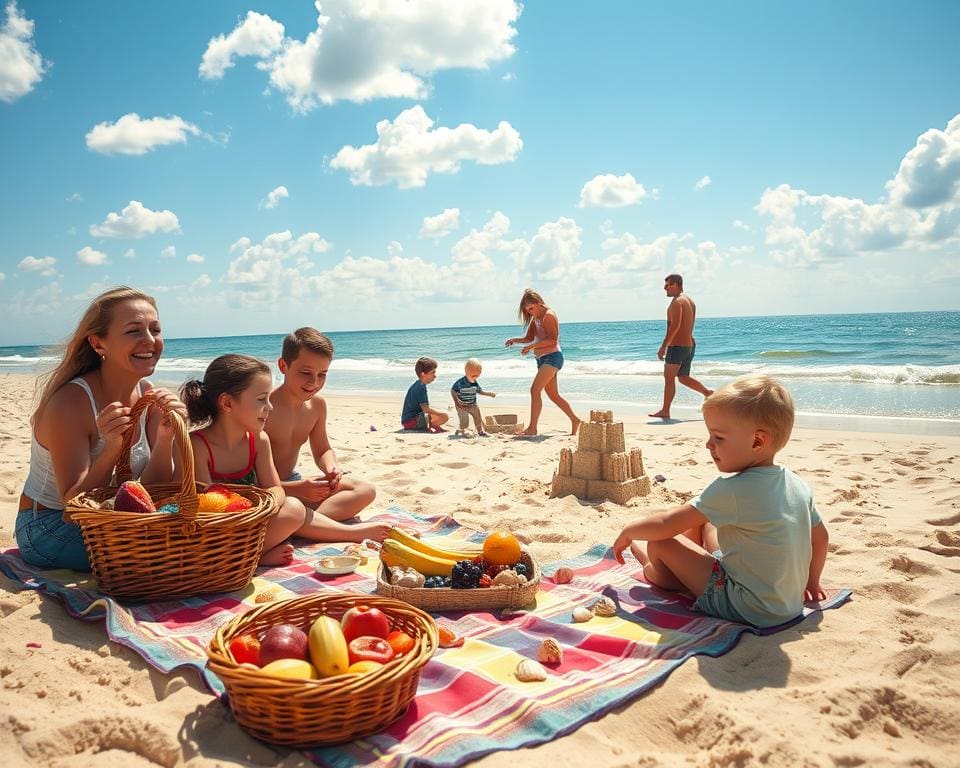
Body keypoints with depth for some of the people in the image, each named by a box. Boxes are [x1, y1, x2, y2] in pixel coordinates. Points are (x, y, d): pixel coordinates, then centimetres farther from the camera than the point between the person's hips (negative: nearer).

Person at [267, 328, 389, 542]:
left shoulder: (317, 404, 1)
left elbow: (322, 451, 13)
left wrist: (331, 468, -12)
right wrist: (297, 489, -32)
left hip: (294, 483, 8)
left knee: (365, 490, -1)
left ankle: (314, 520, -24)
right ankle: (358, 533, -27)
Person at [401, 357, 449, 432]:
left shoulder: (418, 385, 15)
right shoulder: (421, 387, -16)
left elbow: (425, 408, 18)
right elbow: (425, 409, -22)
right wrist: (442, 413, -14)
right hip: (411, 421, -11)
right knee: (445, 416, -21)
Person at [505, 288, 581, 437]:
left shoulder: (549, 315, -12)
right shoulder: (535, 318, 15)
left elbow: (552, 340, -22)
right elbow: (529, 337, 13)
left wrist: (531, 346, -27)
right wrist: (514, 340, -5)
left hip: (552, 357, -10)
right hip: (542, 359, 10)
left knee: (535, 390, -18)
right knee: (553, 395, 14)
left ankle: (532, 427, -18)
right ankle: (575, 420, 26)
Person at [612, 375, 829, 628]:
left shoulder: (731, 490, -24)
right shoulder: (797, 484, -1)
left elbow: (665, 525, -17)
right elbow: (820, 537, 13)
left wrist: (628, 531, 1)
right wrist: (811, 582, 29)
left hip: (749, 610, -9)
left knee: (660, 544, -5)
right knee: (704, 520, 17)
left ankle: (655, 571, 27)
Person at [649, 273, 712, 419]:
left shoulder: (677, 301, -13)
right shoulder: (690, 301, 17)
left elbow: (675, 325, -23)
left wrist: (664, 346, -23)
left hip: (677, 346, -9)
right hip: (690, 344, 10)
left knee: (669, 378, -5)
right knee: (683, 377, 17)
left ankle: (665, 411, -3)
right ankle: (709, 393, 13)